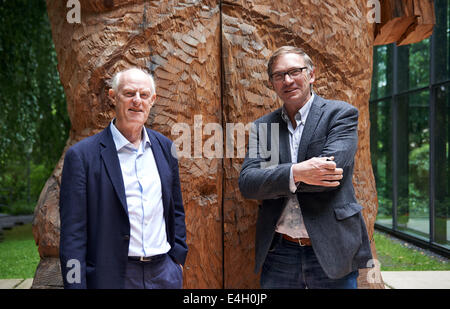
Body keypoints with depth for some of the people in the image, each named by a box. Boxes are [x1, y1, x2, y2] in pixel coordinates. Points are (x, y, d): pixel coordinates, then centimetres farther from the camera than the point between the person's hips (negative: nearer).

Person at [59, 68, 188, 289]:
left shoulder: (165, 147, 7)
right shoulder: (82, 155, -8)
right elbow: (73, 234, -9)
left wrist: (178, 258, 8)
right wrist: (76, 283, -12)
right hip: (112, 277, -4)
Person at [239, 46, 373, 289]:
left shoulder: (341, 114, -2)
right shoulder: (262, 126, 8)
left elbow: (333, 168, -17)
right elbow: (246, 184, -4)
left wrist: (272, 180, -9)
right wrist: (295, 173, -21)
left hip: (331, 251, -3)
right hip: (278, 255, 3)